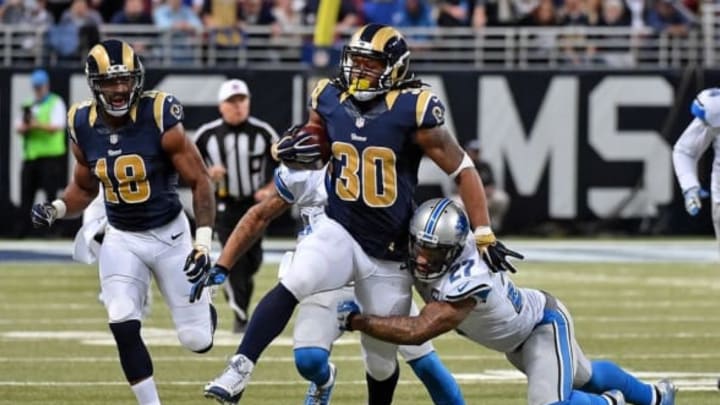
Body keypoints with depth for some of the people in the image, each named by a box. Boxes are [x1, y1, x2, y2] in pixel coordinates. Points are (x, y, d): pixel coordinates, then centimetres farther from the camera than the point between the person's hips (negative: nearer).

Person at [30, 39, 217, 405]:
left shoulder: (160, 119, -20)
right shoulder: (84, 126, -7)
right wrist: (56, 209, -9)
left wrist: (203, 243, -21)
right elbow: (85, 187, 11)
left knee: (196, 341, 2)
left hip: (169, 234, -3)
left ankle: (204, 310, 40)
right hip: (122, 238, 3)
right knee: (123, 327, -18)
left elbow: (199, 181, -14)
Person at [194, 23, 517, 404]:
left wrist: (483, 235, -13)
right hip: (339, 231, 2)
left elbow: (463, 171, -9)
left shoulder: (412, 110, -15)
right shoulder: (329, 100, -2)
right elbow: (313, 149, 17)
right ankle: (238, 371, -33)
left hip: (389, 252, -2)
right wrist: (293, 149, -8)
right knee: (291, 287, -29)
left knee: (382, 357, 9)